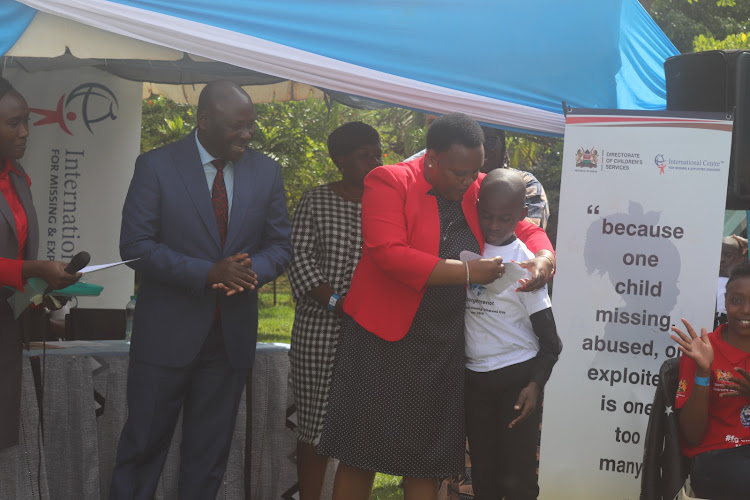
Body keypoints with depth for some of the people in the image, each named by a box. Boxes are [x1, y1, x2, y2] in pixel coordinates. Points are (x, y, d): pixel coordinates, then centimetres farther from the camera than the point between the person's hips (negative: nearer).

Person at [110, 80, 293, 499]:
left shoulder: (267, 172, 4)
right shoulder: (156, 166, -6)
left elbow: (281, 245, 8)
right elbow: (136, 245, -11)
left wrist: (253, 271, -16)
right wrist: (207, 273, -21)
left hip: (233, 335, 3)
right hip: (167, 333, -3)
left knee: (210, 453, 11)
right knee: (143, 446, 4)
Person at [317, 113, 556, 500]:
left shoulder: (479, 191, 8)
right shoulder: (388, 182, -9)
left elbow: (527, 229, 17)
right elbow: (389, 253, -22)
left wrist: (544, 260, -7)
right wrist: (467, 272, -24)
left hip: (444, 346, 5)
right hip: (383, 337, -5)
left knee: (427, 458, 10)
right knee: (362, 455, 2)